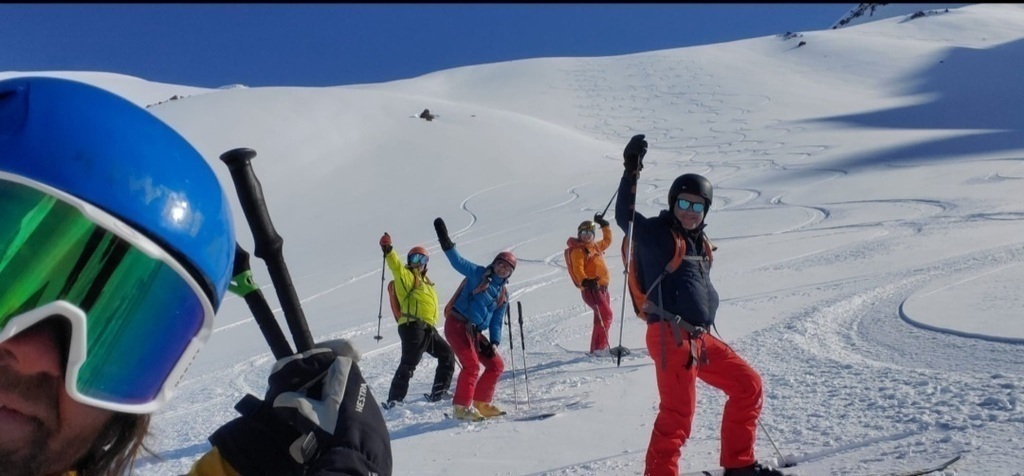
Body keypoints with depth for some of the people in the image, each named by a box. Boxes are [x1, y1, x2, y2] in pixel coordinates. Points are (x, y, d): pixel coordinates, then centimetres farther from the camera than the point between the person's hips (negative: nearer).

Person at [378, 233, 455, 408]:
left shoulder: (423, 280, 24)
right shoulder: (406, 276, -1)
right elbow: (396, 266, -22)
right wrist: (388, 251, -39)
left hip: (428, 328, 9)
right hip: (413, 326, -9)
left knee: (447, 355, 15)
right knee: (408, 364, -12)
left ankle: (438, 393, 19)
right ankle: (394, 399, -8)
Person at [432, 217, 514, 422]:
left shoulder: (503, 295, 15)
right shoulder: (478, 274, 0)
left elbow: (496, 322, 15)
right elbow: (458, 262, -13)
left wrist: (494, 342, 0)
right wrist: (447, 244, -29)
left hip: (475, 332, 8)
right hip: (457, 325, -7)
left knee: (496, 365, 7)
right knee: (472, 365, -18)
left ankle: (480, 403, 16)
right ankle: (461, 407, -8)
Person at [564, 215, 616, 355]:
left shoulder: (594, 246, 19)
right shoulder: (577, 250, -6)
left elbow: (607, 241, 37)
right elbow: (577, 268, -20)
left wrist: (604, 225, 32)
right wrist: (585, 281, -36)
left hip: (601, 287, 9)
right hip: (590, 288, -9)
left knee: (602, 317, 12)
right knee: (606, 315, -18)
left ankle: (597, 348, 19)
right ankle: (599, 347, -19)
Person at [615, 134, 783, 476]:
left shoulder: (698, 242, 18)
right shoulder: (656, 232, -4)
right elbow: (624, 217, -21)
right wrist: (631, 172, -30)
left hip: (699, 338, 9)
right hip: (671, 336, -9)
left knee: (748, 385, 15)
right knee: (678, 415, -11)